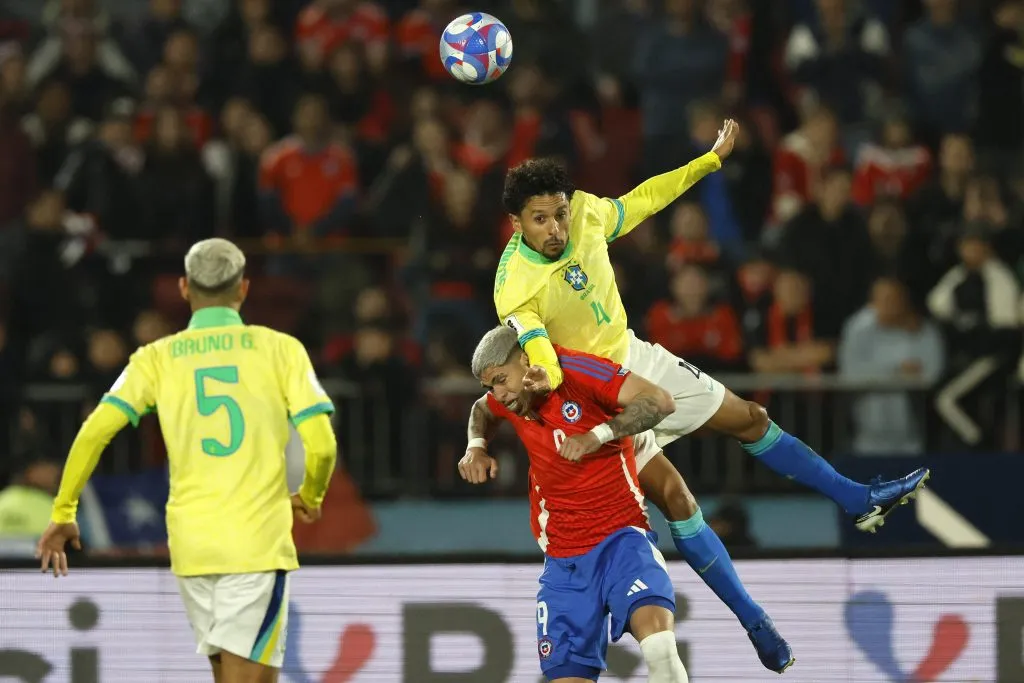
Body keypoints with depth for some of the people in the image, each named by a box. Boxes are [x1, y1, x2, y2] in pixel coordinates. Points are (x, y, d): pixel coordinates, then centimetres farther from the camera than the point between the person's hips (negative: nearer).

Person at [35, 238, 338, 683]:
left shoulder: (157, 358, 6)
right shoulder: (280, 349, 2)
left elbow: (95, 432, -4)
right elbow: (320, 445, -4)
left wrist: (63, 512, 6)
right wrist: (310, 498, 17)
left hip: (191, 545, 3)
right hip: (259, 542, -3)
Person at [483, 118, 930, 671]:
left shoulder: (585, 212, -14)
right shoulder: (515, 286, -30)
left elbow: (641, 201, 6)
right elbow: (537, 354, -41)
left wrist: (712, 159, 11)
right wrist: (540, 380, -64)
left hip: (636, 357, 7)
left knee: (749, 419, 14)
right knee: (672, 492, -12)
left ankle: (859, 500, 30)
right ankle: (752, 622, -1)